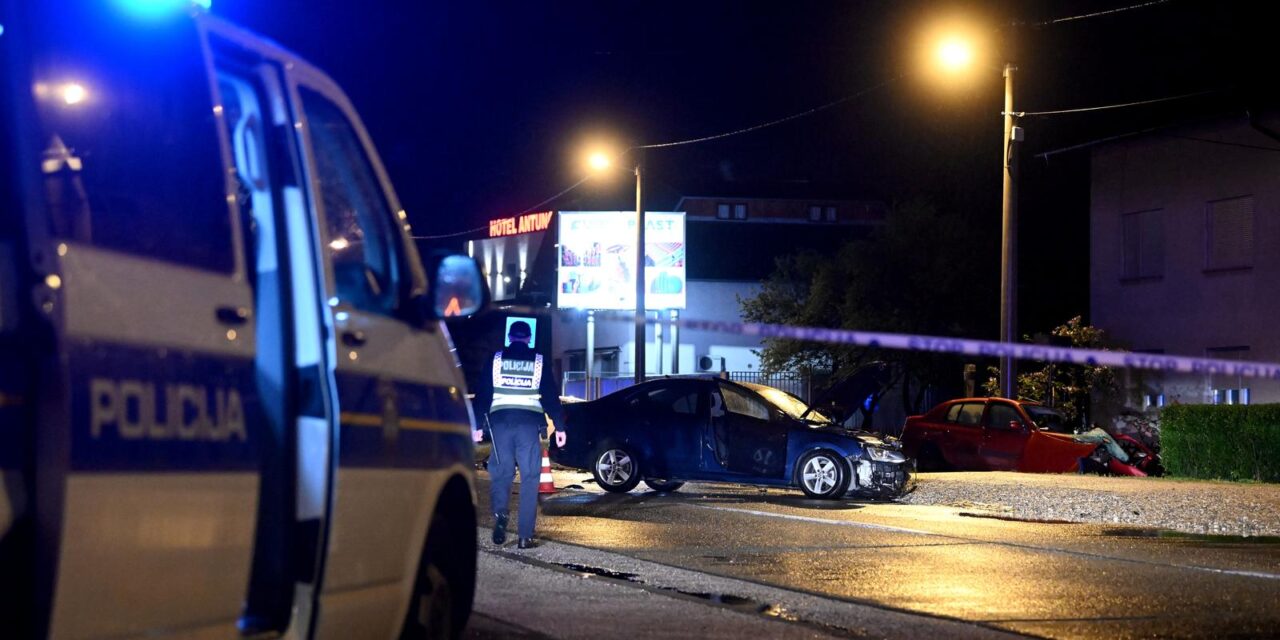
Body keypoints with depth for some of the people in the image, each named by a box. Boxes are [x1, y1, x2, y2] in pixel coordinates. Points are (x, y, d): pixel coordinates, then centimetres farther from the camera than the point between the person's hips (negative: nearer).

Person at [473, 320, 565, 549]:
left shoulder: (496, 359, 8)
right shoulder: (538, 361, 8)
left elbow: (482, 394, 6)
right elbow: (551, 396, 6)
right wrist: (559, 427, 9)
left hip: (500, 419, 0)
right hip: (529, 420, 0)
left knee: (500, 473, 10)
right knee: (529, 478, 2)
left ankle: (500, 513, -18)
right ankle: (525, 536, -2)